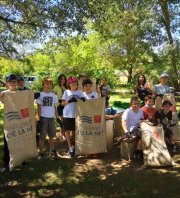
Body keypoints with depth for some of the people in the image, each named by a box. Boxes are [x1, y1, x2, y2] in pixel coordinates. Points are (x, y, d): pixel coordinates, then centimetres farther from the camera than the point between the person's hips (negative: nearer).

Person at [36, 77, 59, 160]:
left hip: (51, 117, 4)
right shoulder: (40, 95, -4)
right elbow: (39, 108, -3)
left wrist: (57, 117, 8)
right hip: (43, 117, -3)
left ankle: (52, 152, 22)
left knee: (51, 135, 12)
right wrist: (39, 118, -8)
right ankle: (41, 153, 12)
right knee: (42, 136, 3)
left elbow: (54, 107, 11)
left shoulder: (53, 95, 7)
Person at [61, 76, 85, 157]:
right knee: (67, 130, 0)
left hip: (76, 114, 2)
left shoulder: (79, 92, 7)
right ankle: (70, 147, 8)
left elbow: (83, 99, -2)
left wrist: (83, 99, -25)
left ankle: (74, 146, 24)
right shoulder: (66, 92, 2)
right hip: (67, 114, -1)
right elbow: (62, 103, 0)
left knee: (75, 130, 10)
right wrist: (69, 101, -18)